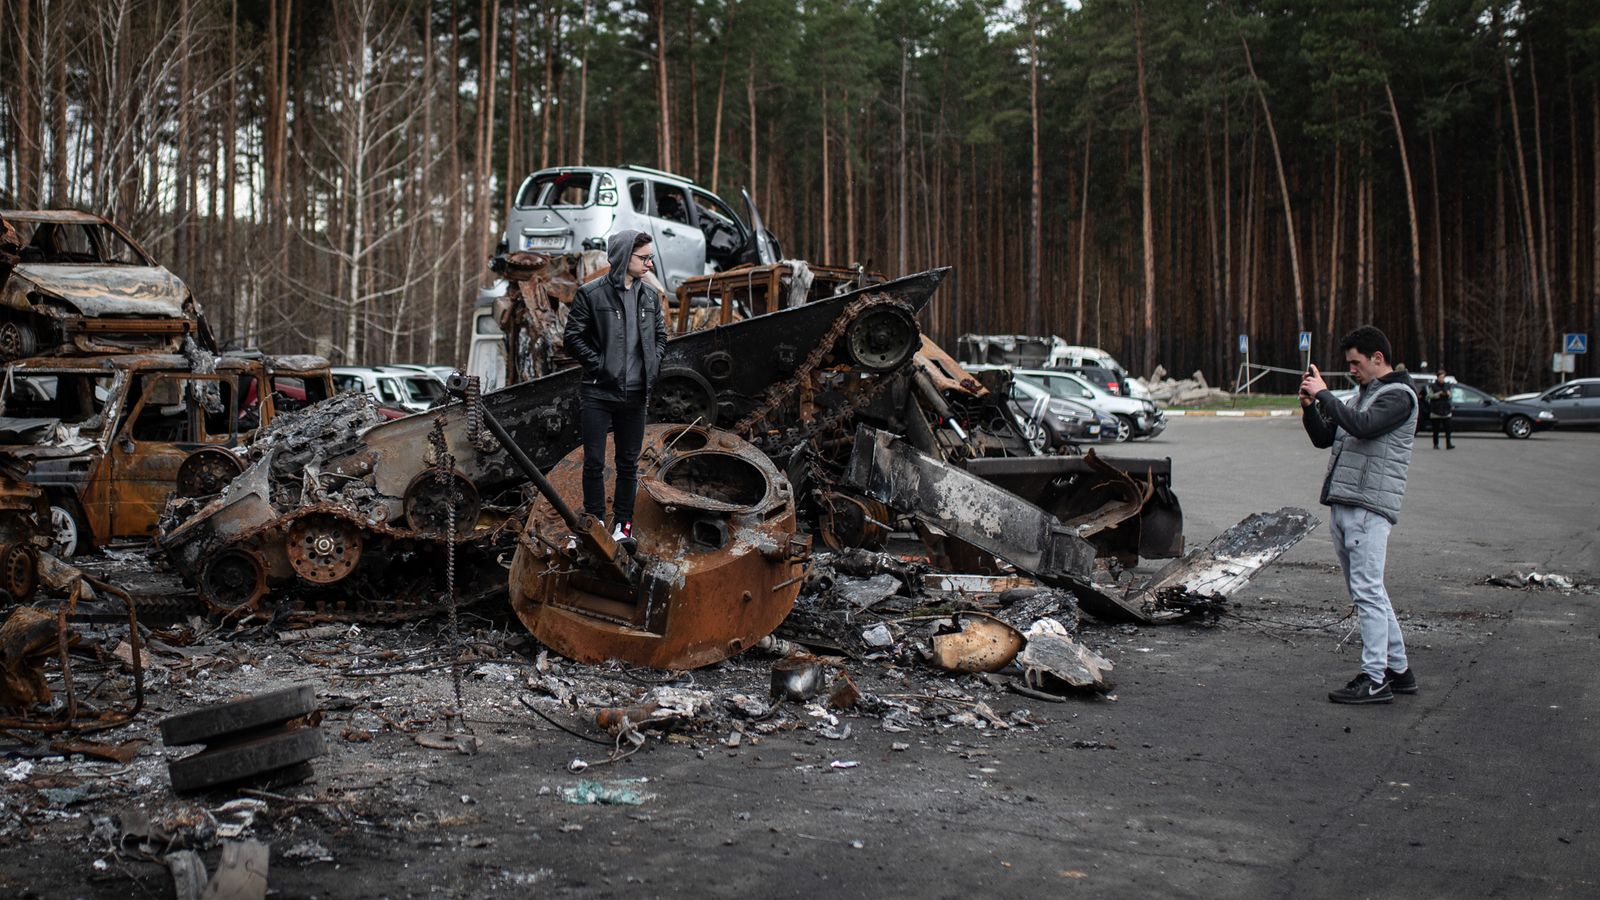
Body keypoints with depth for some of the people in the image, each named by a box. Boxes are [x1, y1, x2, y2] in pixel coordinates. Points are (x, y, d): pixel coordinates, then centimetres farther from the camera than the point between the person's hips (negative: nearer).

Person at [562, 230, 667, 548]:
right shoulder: (591, 293, -6)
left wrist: (652, 366, 2)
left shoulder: (650, 295, 8)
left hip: (635, 394, 4)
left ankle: (622, 525, 19)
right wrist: (599, 366, -13)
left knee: (628, 463, 10)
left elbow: (660, 335, 17)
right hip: (598, 393, -4)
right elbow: (574, 337, -6)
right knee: (594, 462, 0)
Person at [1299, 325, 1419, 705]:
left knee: (1367, 591, -9)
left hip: (1369, 508, -9)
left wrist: (1324, 394, -16)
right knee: (1368, 592, 12)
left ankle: (1375, 679, -6)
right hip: (1342, 506, 9)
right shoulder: (1361, 395, 21)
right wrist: (1310, 406, 4)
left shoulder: (1398, 395, -6)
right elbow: (1323, 438, 21)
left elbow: (1363, 427, -23)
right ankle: (1398, 669, 20)